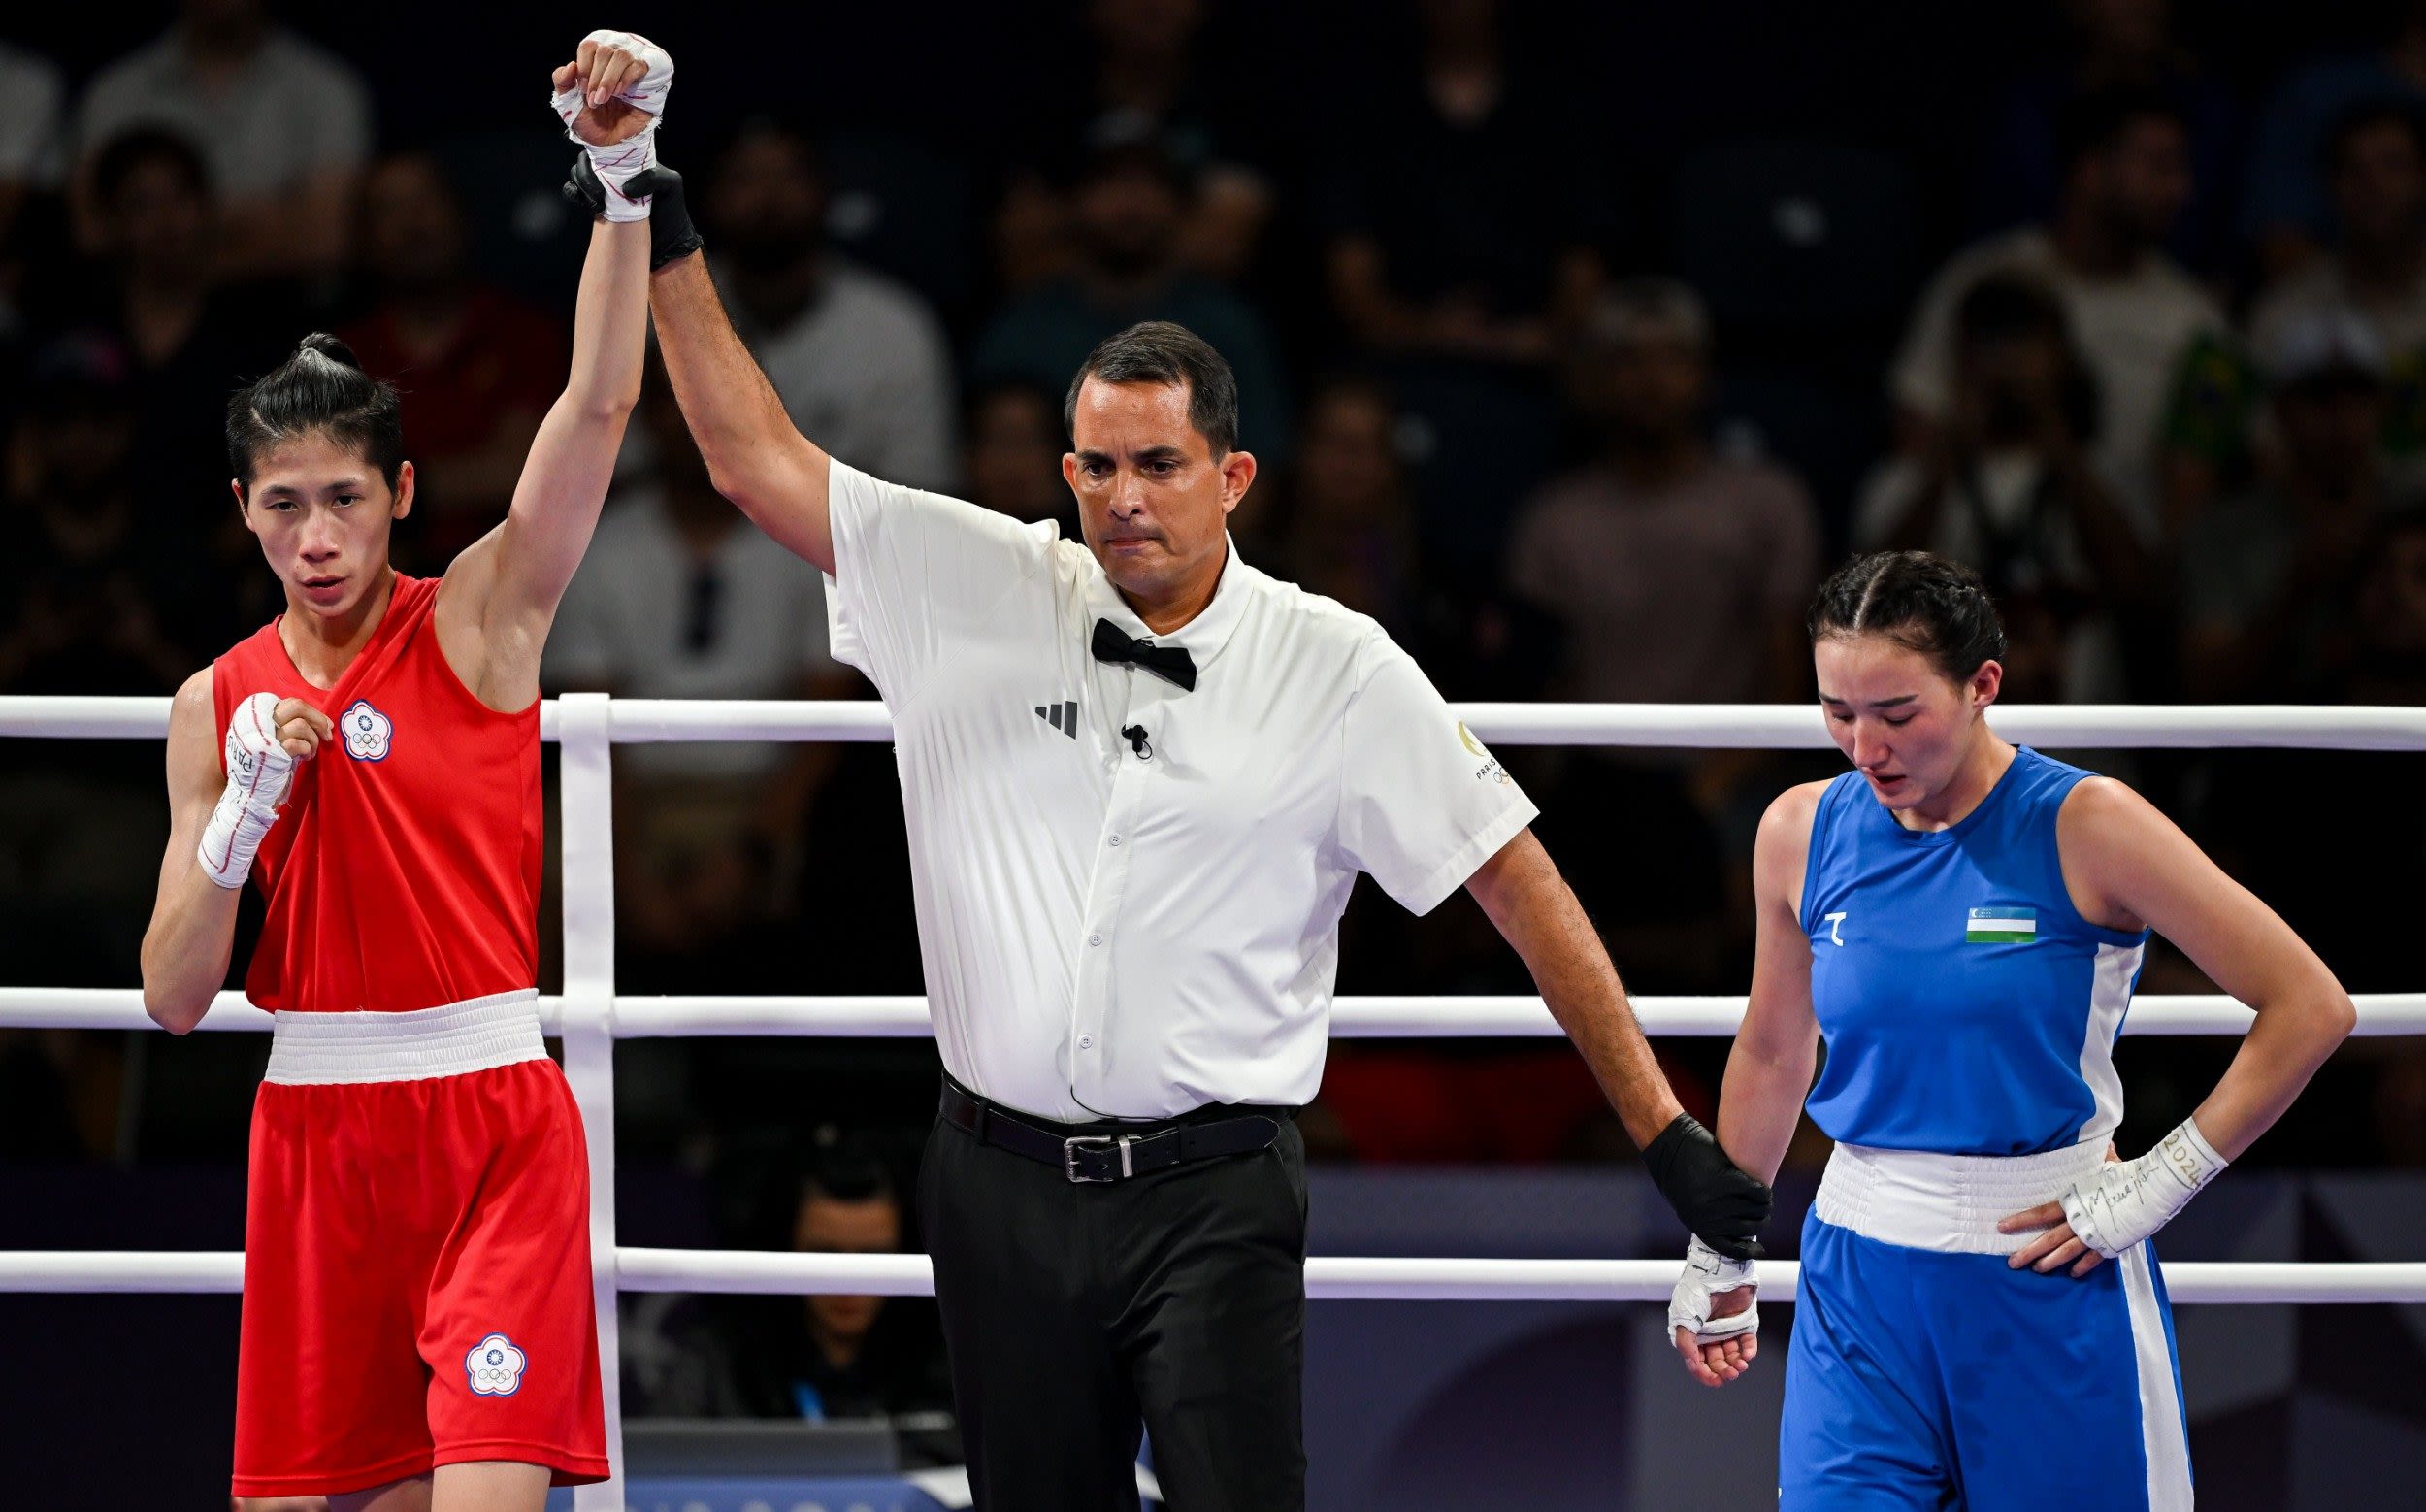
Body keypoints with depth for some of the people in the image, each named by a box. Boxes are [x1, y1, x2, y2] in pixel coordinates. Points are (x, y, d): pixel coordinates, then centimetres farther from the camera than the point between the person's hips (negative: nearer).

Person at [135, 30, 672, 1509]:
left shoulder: (479, 621, 0)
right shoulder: (217, 704, 7)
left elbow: (601, 401, -14)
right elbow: (174, 999, 6)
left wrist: (626, 175, -24)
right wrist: (239, 818, -9)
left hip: (492, 1121, -3)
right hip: (312, 1127, 4)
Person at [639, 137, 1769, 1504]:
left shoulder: (1338, 670, -1)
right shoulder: (976, 592, 4)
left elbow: (1517, 879, 2)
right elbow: (756, 457, 7)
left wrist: (1662, 1125, 0)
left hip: (1213, 1198, -3)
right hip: (1003, 1185, 3)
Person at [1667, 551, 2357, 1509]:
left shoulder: (2083, 828, -11)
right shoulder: (1802, 834, 1)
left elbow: (2311, 1008, -10)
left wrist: (2156, 1186, -11)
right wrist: (1717, 1258, 21)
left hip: (2050, 1283, -3)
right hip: (1862, 1282, 3)